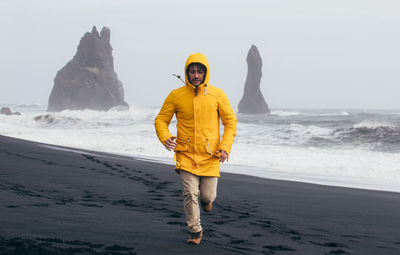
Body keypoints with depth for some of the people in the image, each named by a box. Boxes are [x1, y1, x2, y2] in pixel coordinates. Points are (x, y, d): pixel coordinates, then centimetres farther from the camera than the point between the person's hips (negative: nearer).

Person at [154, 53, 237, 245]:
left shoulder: (217, 95, -2)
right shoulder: (176, 95, -2)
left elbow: (231, 121, 4)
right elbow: (161, 120, 5)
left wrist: (225, 147, -9)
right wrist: (165, 138, -15)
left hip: (210, 156, 0)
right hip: (186, 155, 0)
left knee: (207, 196, 2)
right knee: (190, 194, -9)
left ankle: (207, 197, 40)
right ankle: (195, 231, 10)